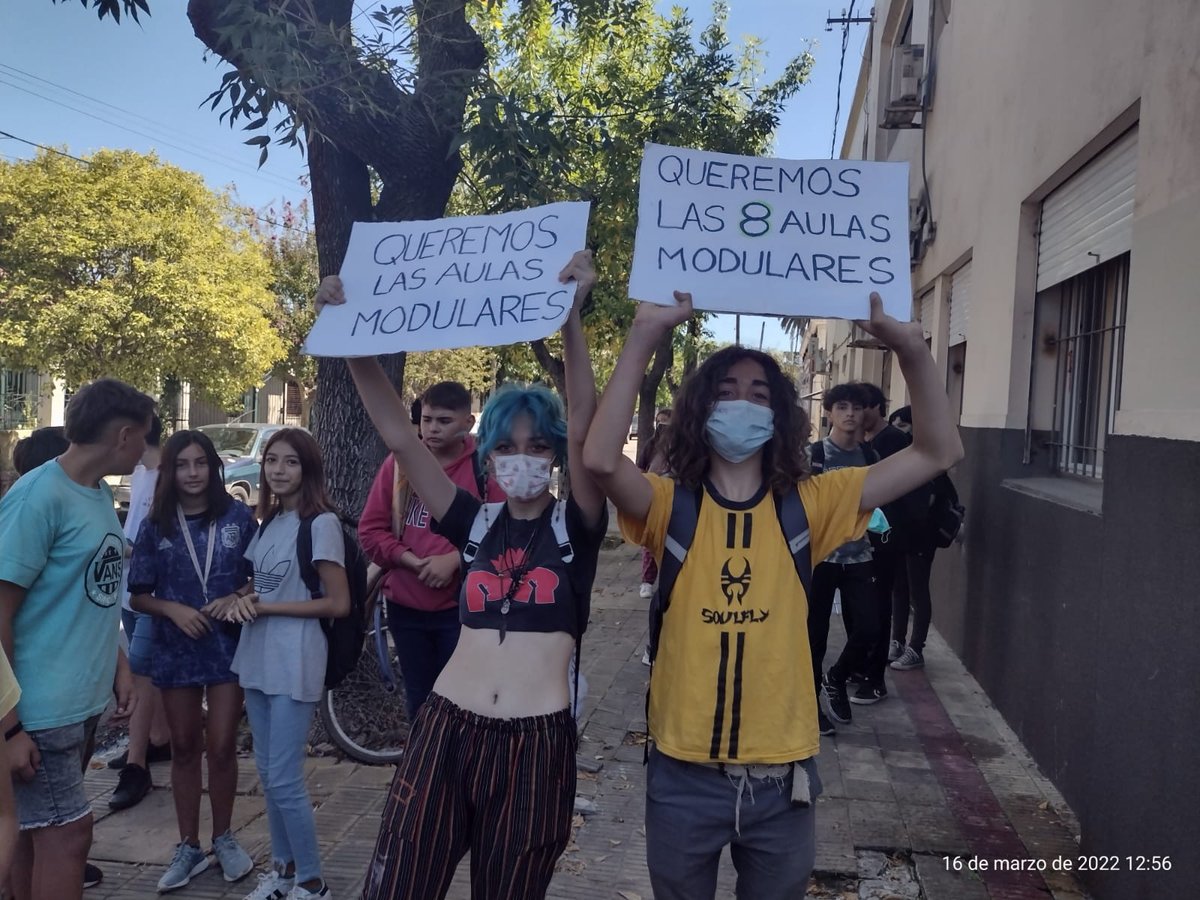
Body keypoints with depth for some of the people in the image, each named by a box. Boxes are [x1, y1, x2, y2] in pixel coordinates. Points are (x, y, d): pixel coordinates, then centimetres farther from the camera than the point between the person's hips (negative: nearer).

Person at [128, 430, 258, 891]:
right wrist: (174, 609, -16)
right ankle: (188, 846, 27)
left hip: (229, 647, -1)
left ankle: (223, 838, 26)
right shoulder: (156, 525, -1)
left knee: (221, 748, 5)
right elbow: (138, 595, 1)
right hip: (176, 650, 2)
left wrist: (238, 599, -16)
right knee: (184, 749, 13)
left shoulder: (238, 516, -4)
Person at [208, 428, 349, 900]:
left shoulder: (322, 522, -13)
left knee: (285, 779, -3)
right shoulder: (269, 521, 10)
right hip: (257, 658, 8)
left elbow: (338, 604, -15)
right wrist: (240, 599, -6)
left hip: (295, 664, -8)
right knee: (267, 773, 16)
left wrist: (265, 607, -16)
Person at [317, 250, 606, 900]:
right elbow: (398, 437, -1)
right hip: (447, 729, 2)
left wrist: (570, 321, -28)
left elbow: (585, 436, -17)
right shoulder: (474, 522, 6)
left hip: (538, 743, -2)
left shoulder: (575, 525, -1)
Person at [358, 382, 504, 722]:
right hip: (405, 605, 3)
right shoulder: (398, 463, 0)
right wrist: (413, 561, -13)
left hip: (461, 607, -3)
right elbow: (370, 530, 1)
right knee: (417, 698, 18)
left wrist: (455, 559, -20)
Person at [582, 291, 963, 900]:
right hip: (684, 774, -1)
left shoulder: (809, 506, -2)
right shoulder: (671, 506, -7)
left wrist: (910, 348, -18)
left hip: (780, 777, 1)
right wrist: (644, 336, -30)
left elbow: (938, 453, -5)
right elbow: (600, 459, -27)